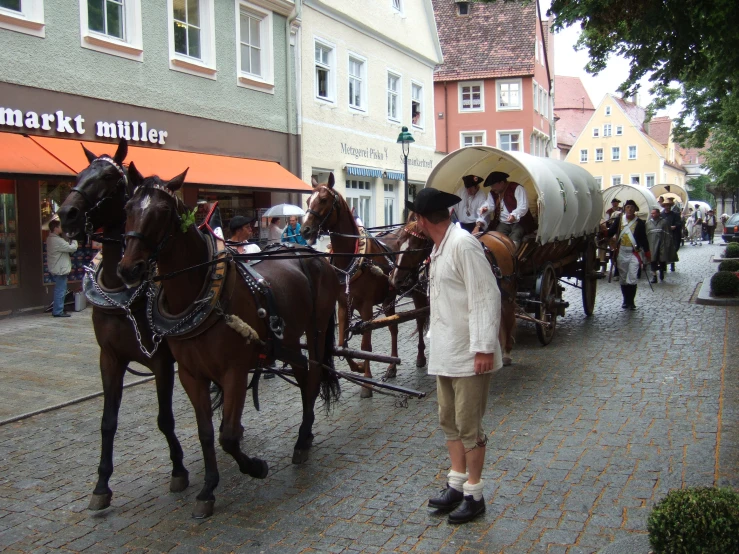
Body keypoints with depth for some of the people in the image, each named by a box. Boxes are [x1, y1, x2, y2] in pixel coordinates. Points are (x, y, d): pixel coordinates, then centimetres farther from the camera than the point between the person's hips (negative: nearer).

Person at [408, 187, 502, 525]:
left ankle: (474, 494, 18)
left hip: (469, 355, -9)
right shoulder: (438, 249, 11)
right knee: (449, 422, 17)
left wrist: (484, 347, -23)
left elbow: (486, 297, -21)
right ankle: (456, 484, 31)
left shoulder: (463, 244, -17)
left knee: (469, 426, 3)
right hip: (445, 354, 9)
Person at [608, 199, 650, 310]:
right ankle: (626, 300, 23)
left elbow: (643, 239, 3)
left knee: (631, 279, -10)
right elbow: (610, 233, 2)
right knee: (623, 279, 11)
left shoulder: (639, 223, 2)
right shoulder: (619, 220, 7)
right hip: (621, 253, 3)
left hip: (634, 253, -3)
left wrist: (647, 253, -3)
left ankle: (630, 301, -1)